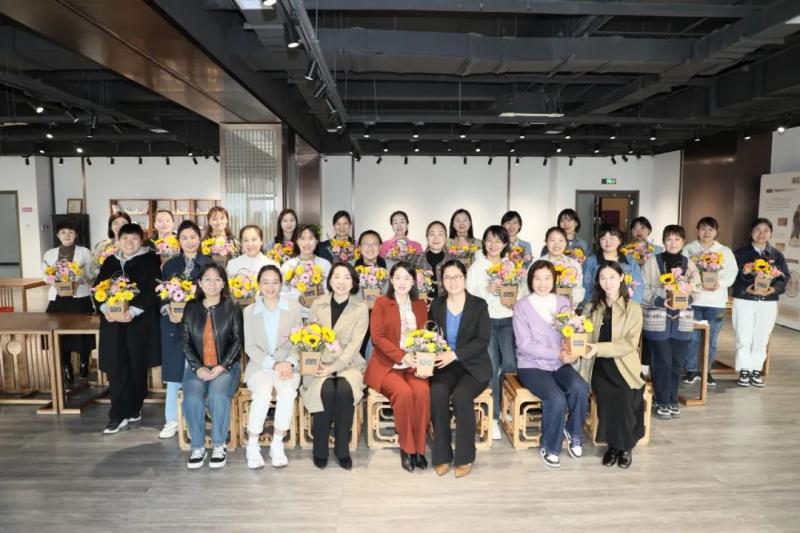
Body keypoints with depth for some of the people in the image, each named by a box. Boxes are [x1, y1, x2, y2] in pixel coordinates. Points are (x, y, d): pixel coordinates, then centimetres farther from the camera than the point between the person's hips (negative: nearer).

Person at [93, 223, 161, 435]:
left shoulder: (150, 260, -1)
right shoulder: (110, 261, 14)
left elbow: (151, 290, -10)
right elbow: (98, 288, 9)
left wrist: (133, 311, -21)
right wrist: (105, 309, -9)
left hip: (140, 321, -3)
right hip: (113, 321, 3)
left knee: (137, 366, 5)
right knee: (116, 368, -1)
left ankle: (133, 409, 19)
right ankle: (119, 415, 3)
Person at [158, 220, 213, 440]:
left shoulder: (209, 264, 1)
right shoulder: (170, 265, 11)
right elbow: (161, 295, 8)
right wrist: (169, 311, -12)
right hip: (173, 324, 3)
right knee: (174, 372, 7)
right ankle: (172, 420, 18)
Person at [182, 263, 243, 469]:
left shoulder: (232, 307, 2)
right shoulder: (191, 308, 10)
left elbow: (238, 340, -2)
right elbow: (186, 341, 7)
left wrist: (221, 366, -13)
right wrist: (197, 367, -9)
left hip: (226, 366, -2)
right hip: (197, 367, 2)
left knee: (218, 395, -31)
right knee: (192, 398, -27)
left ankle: (219, 446, -13)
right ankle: (198, 447, -9)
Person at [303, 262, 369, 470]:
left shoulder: (361, 308, -1)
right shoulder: (318, 305, 7)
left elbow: (355, 343, -8)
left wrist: (334, 367, -19)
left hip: (348, 364, -1)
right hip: (321, 363, 1)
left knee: (344, 389, -31)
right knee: (326, 390, -30)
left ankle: (342, 448, -13)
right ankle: (320, 449, -10)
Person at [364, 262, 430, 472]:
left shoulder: (421, 305, 14)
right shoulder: (381, 303, 4)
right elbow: (377, 336, -6)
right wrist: (402, 356, -18)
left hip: (413, 365, 3)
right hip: (386, 364, -2)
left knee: (423, 391, -28)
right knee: (403, 392, -31)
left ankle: (419, 447, -13)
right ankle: (406, 447, -12)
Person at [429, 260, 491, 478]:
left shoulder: (479, 305, -1)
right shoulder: (436, 305, 9)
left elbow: (483, 341, -10)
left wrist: (455, 354, -22)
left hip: (473, 366, -2)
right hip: (445, 366, 2)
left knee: (460, 396, -30)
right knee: (437, 393, -28)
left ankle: (465, 456, -11)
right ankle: (442, 455, -14)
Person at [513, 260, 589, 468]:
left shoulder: (563, 303, 7)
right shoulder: (522, 306, -6)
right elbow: (525, 345, -13)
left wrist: (572, 352, -20)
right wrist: (557, 354, -21)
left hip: (560, 364, 4)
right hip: (532, 366, -4)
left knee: (580, 388, -26)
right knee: (556, 398, -28)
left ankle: (573, 433, 3)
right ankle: (549, 447, -2)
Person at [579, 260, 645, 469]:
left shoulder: (633, 308, 2)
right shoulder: (593, 307, 14)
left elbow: (629, 343, -10)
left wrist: (599, 348, -21)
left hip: (624, 367, -2)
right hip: (600, 367, 2)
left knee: (624, 399, -26)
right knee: (607, 398, -25)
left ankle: (625, 446, 1)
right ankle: (612, 444, -1)